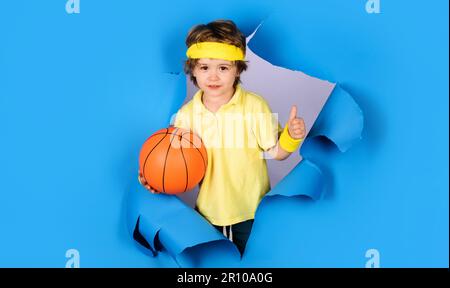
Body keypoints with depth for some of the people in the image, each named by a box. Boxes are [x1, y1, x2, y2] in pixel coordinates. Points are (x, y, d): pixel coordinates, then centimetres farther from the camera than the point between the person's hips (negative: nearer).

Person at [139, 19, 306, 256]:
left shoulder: (254, 106, -12)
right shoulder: (185, 115, -6)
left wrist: (291, 136, -26)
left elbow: (275, 152, -6)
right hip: (208, 213, 3)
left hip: (252, 212, -2)